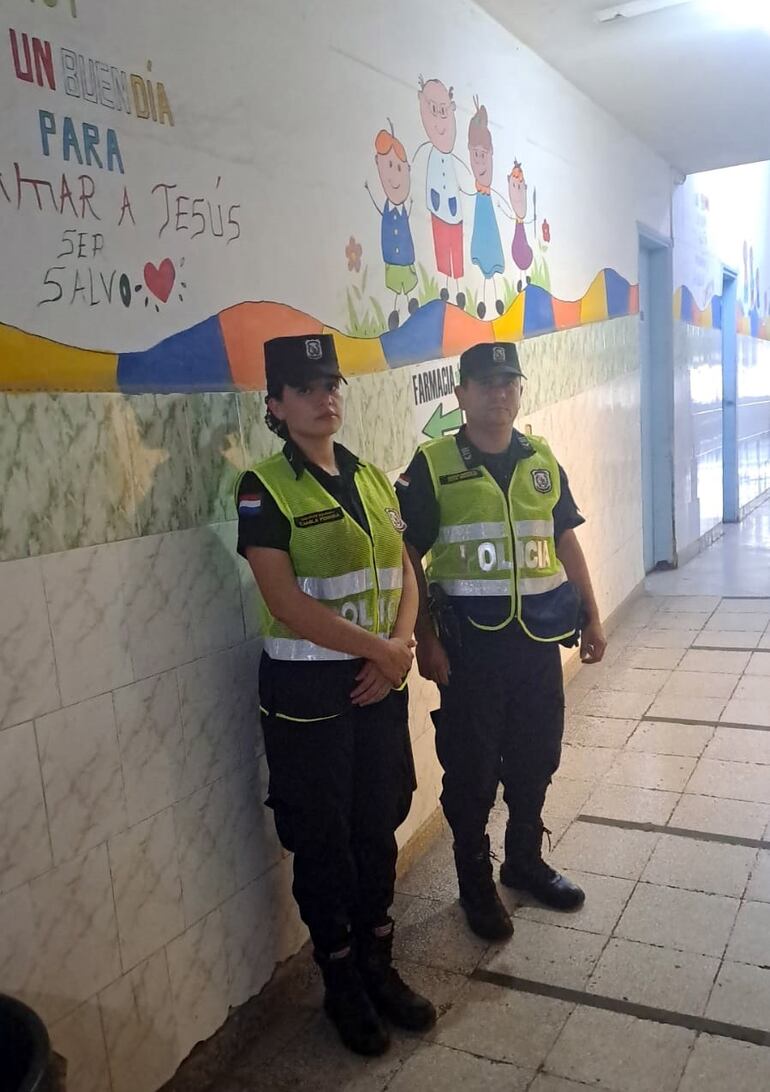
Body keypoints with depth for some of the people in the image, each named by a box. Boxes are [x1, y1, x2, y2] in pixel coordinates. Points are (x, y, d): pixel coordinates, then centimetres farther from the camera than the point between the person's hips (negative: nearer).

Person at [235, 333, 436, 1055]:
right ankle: (342, 982, 30)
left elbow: (404, 575, 7)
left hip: (380, 681, 5)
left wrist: (398, 651, -9)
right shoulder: (265, 489, -11)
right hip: (306, 689, -5)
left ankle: (378, 964, 36)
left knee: (378, 824, 16)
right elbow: (286, 601, -19)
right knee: (322, 837, 10)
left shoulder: (371, 477, 8)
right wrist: (381, 647, -17)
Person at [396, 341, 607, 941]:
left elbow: (566, 542, 13)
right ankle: (475, 882, 28)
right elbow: (408, 559, -7)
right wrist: (425, 641, -11)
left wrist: (592, 617, 10)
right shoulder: (433, 465, -7)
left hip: (539, 637, 5)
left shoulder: (542, 459, 6)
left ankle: (525, 859, 39)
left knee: (536, 757, 17)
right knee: (472, 768, 8)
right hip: (471, 643, -4)